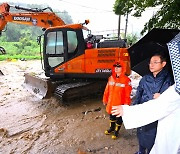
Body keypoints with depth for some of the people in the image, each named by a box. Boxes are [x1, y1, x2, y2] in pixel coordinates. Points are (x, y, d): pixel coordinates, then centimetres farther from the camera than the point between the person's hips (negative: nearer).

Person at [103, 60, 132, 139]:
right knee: (112, 117, 24)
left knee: (119, 119, 14)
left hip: (120, 104, -5)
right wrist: (105, 99, 11)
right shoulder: (111, 78, 1)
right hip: (111, 103, 5)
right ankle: (112, 128, 48)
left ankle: (116, 131, 36)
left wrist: (126, 104, -15)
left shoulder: (126, 80, -16)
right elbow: (107, 90, 7)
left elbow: (127, 94, -16)